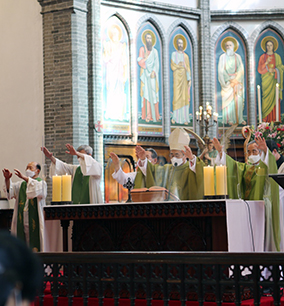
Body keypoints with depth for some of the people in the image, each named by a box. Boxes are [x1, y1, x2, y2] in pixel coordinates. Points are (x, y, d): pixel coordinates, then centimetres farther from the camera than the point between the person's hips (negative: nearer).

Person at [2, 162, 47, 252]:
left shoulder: (41, 183, 3)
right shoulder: (21, 184, 19)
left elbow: (38, 188, -21)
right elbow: (11, 190, 1)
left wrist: (24, 177, -33)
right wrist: (7, 179, -18)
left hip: (34, 220, -5)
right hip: (21, 220, 5)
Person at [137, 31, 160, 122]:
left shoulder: (155, 51, 14)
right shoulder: (142, 49, 5)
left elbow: (157, 64, 6)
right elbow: (140, 61, -7)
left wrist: (154, 71, -9)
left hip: (153, 74, 3)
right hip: (145, 74, -3)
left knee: (154, 94, -1)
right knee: (146, 93, -8)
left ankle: (154, 115, 1)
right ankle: (147, 116, -11)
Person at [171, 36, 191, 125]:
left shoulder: (186, 56, 11)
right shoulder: (174, 54, 4)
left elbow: (188, 69, 7)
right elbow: (172, 66, -5)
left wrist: (189, 79, -1)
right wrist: (182, 66, -6)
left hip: (184, 78, 3)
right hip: (177, 77, -2)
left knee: (185, 97, 0)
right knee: (176, 97, -8)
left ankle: (184, 118, 2)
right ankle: (174, 117, -3)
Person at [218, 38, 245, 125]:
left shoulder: (237, 57, 8)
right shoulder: (222, 57, 3)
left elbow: (241, 69, 4)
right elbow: (221, 70, -2)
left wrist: (235, 78, -8)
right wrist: (229, 78, -10)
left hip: (237, 81, 2)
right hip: (226, 81, -2)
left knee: (238, 100, -3)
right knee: (228, 99, -6)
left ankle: (239, 118, 3)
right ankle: (229, 119, -4)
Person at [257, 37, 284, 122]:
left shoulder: (277, 57, 8)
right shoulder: (262, 57, 5)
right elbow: (259, 70, -4)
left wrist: (274, 70, -16)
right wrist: (266, 63, -20)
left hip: (275, 81, 1)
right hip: (266, 81, -1)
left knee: (275, 99, -3)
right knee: (267, 98, -6)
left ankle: (275, 119, -1)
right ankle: (266, 119, -5)